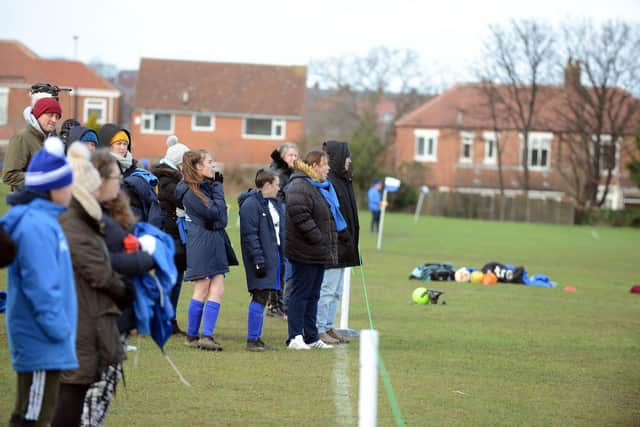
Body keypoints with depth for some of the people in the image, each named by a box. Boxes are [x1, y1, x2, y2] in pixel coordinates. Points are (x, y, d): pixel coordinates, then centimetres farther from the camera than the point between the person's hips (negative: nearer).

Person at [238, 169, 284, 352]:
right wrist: (258, 259, -21)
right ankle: (252, 339, -7)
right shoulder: (250, 204, -12)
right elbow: (250, 234, -17)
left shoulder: (274, 204, 17)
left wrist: (284, 256, 18)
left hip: (274, 255, 9)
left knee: (262, 297, 10)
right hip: (261, 257, -9)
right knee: (260, 296, -10)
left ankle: (256, 337, 14)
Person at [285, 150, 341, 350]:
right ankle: (295, 337, -2)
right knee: (300, 294, -5)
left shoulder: (322, 187, 18)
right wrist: (317, 238, -23)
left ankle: (311, 337, 20)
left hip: (318, 252, 10)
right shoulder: (300, 187, -16)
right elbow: (300, 216, -27)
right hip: (304, 252, -10)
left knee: (312, 295, 14)